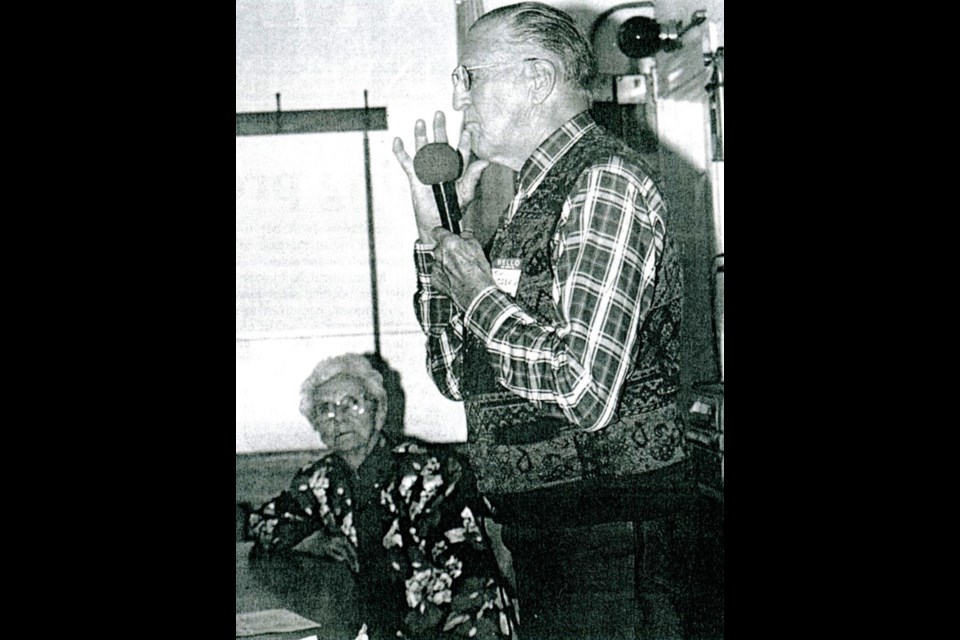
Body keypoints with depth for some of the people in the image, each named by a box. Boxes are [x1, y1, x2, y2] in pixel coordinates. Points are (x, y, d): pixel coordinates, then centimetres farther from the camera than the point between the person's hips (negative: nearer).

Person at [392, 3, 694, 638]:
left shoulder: (606, 181, -15)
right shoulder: (532, 202, 12)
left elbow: (585, 392, -28)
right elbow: (458, 376, 13)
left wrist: (481, 297, -13)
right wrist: (435, 232, 6)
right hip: (542, 530, 9)